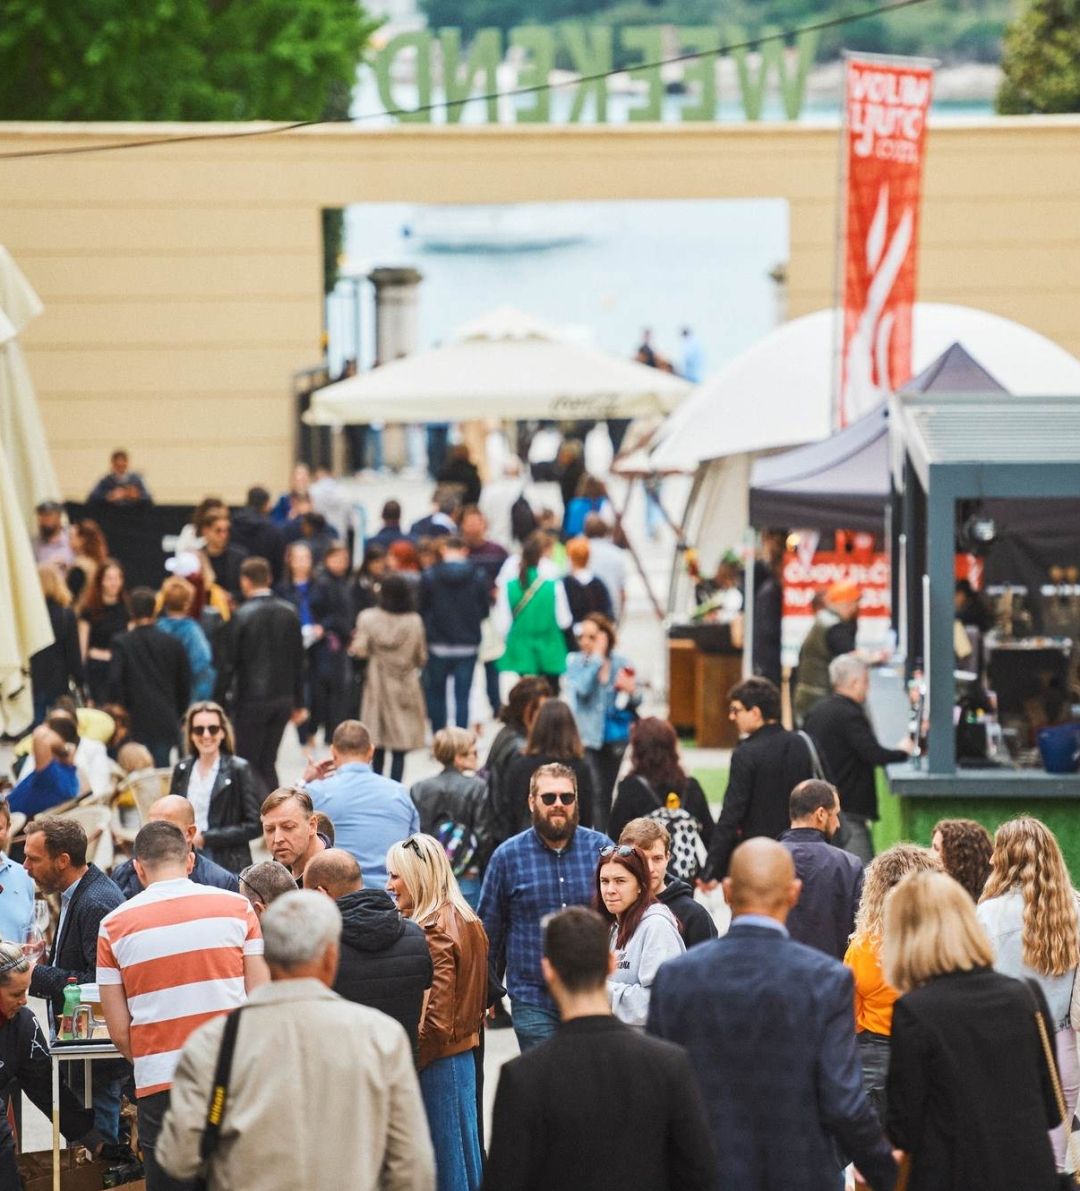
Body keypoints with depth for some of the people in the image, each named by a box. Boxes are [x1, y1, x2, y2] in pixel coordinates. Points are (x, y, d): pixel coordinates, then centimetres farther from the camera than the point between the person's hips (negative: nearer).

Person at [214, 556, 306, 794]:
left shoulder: (241, 616, -12)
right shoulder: (289, 613, 3)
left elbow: (228, 664, -11)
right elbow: (298, 661, 8)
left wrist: (219, 701, -4)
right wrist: (298, 703, 16)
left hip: (251, 701, -5)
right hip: (283, 700, 5)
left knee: (249, 765, 2)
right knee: (268, 764, 14)